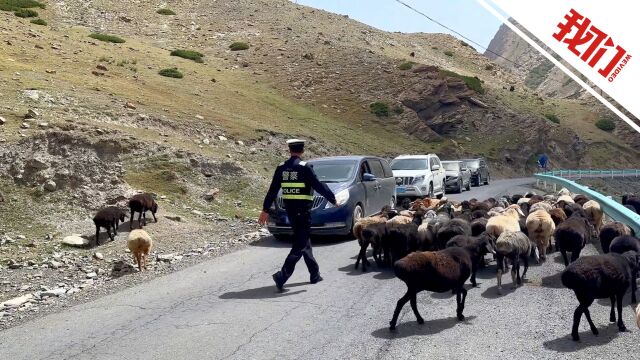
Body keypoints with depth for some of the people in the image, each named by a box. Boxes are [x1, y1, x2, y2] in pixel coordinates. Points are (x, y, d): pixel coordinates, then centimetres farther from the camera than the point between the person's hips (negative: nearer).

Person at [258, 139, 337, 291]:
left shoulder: (281, 168, 4)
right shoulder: (304, 167, -12)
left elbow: (272, 190, 6)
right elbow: (319, 186, -11)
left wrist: (265, 210, 11)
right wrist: (333, 200, 1)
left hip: (289, 210, 6)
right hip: (303, 210, -6)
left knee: (303, 240, 18)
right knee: (300, 244, -3)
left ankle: (315, 274, 26)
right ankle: (282, 276, -15)